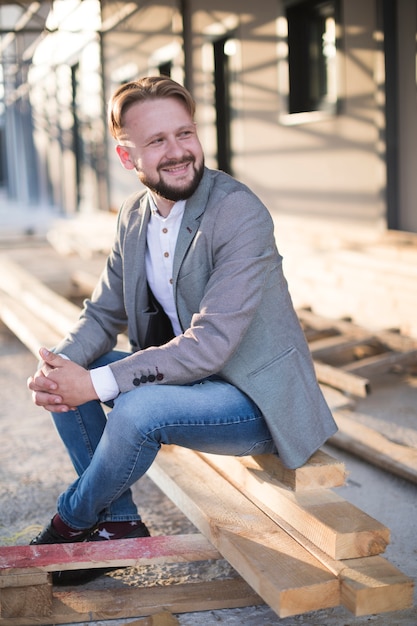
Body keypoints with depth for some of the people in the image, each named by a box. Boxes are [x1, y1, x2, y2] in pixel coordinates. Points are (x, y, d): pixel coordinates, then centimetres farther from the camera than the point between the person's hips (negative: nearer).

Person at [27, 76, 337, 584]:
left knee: (139, 408, -31)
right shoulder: (133, 218, 1)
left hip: (256, 396, -7)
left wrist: (96, 383, -30)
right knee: (69, 372, -3)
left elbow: (209, 345, -28)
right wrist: (61, 365, -16)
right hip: (182, 375, 8)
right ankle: (119, 522, 6)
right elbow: (103, 313, 7)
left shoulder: (240, 213, -23)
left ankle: (71, 522, -1)